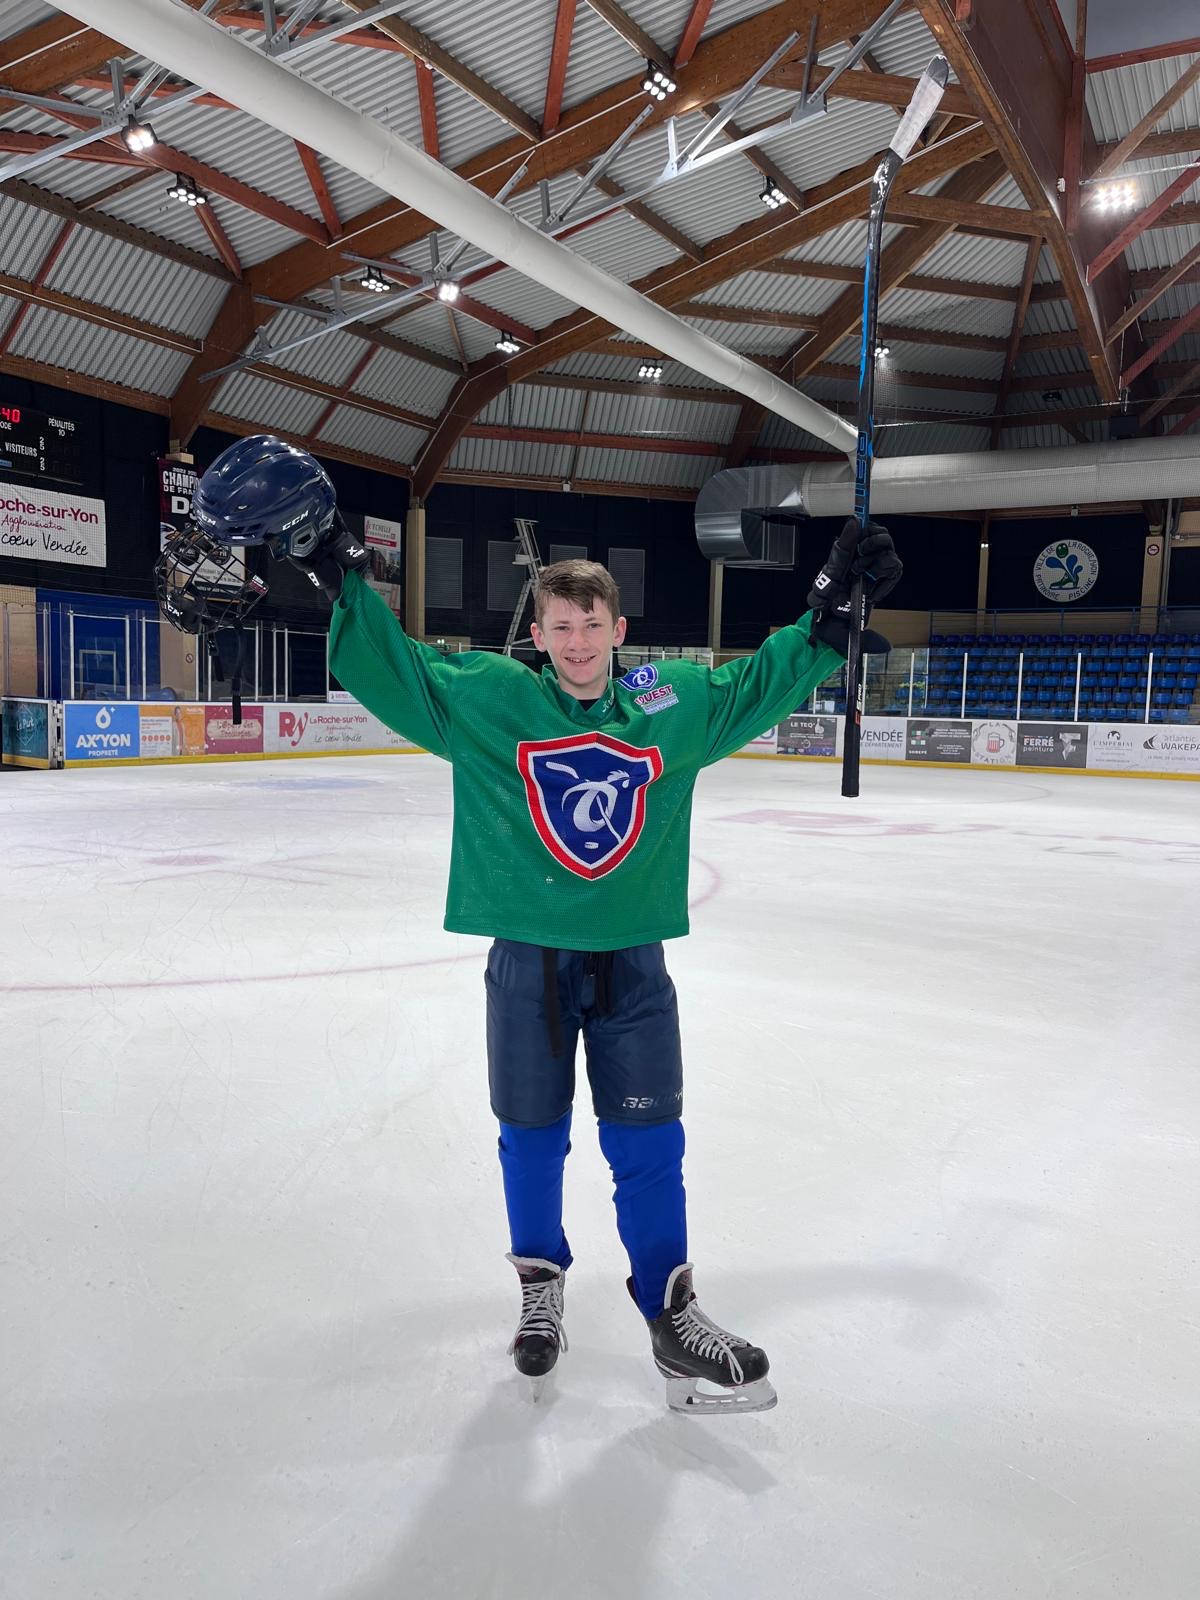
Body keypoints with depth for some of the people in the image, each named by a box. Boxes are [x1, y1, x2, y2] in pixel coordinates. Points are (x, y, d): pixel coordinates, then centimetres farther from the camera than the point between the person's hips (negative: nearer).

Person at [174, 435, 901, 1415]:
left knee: (648, 1146, 8)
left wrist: (829, 617, 0)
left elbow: (758, 685, 7)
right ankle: (541, 1285, 39)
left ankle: (671, 1310, 27)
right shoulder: (489, 700, -4)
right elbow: (395, 670, -5)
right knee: (531, 1139, 15)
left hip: (632, 959, 1)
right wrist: (339, 575, -14)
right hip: (527, 958, 0)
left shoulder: (673, 704, 1)